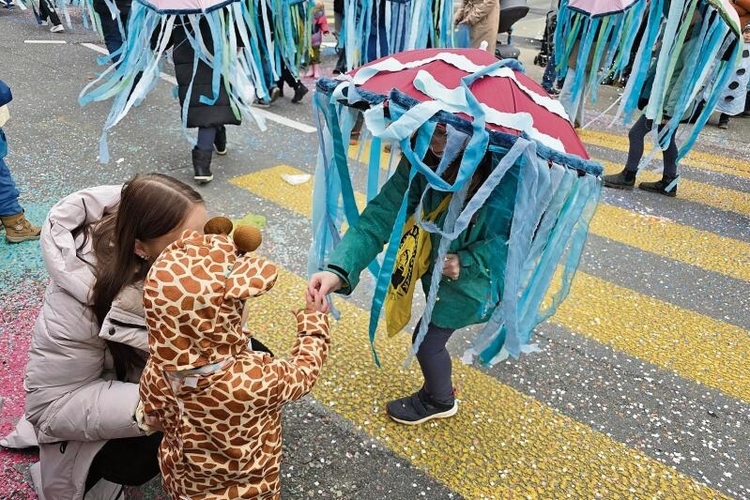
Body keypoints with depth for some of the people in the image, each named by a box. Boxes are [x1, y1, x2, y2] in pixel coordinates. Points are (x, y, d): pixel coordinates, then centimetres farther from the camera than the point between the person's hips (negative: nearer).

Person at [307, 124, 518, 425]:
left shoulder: (507, 172, -34)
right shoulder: (423, 157, -24)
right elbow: (382, 214, -29)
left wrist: (468, 262, -30)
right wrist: (338, 269, -41)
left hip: (473, 276, -5)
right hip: (435, 264, 5)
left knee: (427, 341, 7)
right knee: (432, 336, 24)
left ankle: (440, 402, 40)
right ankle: (437, 390, 55)